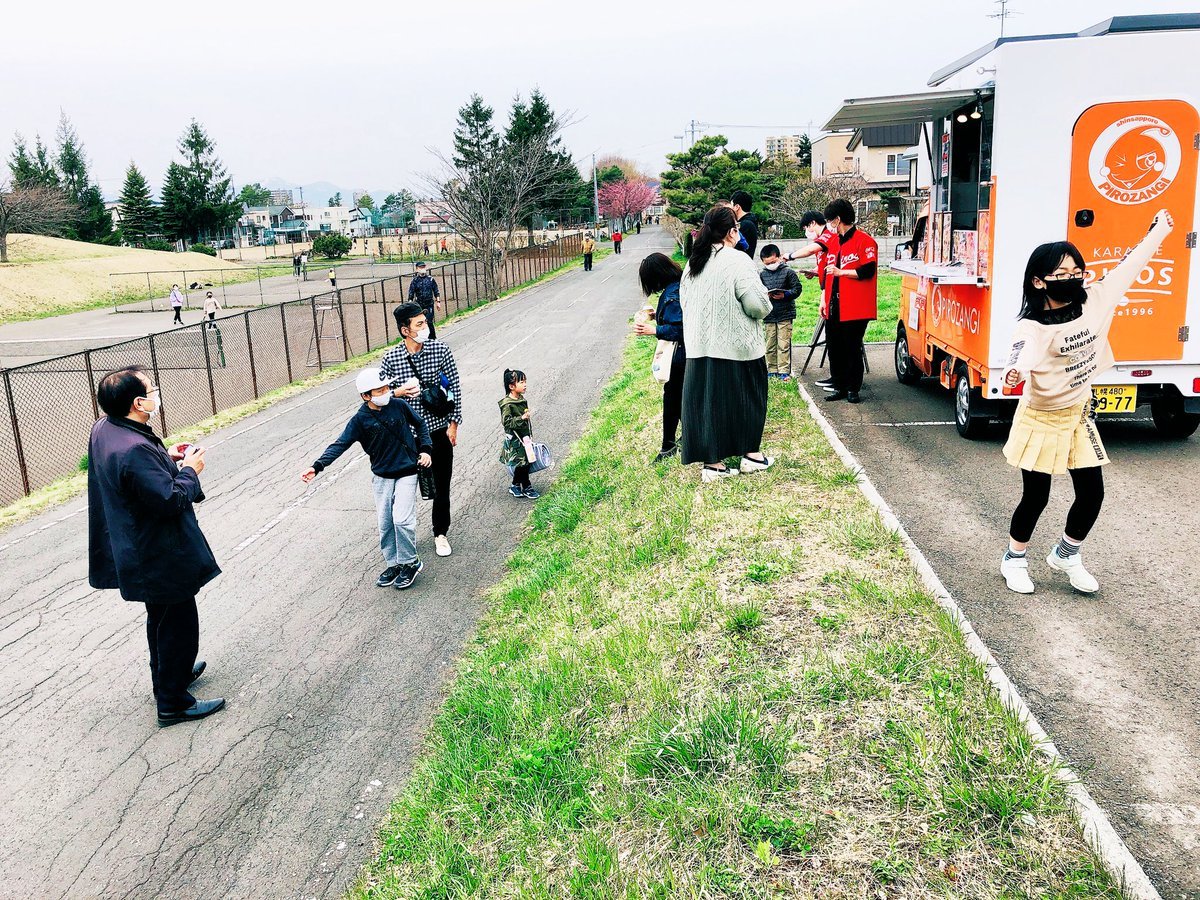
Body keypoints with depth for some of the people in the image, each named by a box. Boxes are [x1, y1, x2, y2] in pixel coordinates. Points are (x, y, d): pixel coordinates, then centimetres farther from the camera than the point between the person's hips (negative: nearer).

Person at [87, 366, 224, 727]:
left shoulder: (103, 429, -2)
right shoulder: (135, 450, -33)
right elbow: (170, 500, -30)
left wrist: (166, 457, 4)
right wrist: (189, 470, -14)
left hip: (136, 552, 10)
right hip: (162, 558, -10)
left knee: (160, 618, 27)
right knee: (180, 625, 6)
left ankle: (167, 675, 46)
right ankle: (173, 703, 18)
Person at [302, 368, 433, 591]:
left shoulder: (399, 405, -6)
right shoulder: (360, 419, -8)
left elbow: (420, 424, 11)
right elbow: (340, 445, -13)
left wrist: (425, 449, 1)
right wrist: (318, 466, -24)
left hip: (406, 473, -2)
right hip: (381, 476, 2)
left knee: (402, 518, -11)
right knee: (385, 523, 6)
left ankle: (410, 563, 7)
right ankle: (393, 564, 24)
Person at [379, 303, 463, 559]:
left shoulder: (440, 350, -7)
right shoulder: (391, 358, -8)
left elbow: (455, 387, -1)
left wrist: (453, 424, -4)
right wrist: (398, 392, -19)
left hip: (439, 429, 1)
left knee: (442, 485, 11)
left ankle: (441, 533, 29)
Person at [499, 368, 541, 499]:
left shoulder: (521, 399, 7)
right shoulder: (507, 404, -19)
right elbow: (506, 422, -23)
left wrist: (529, 435, 23)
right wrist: (521, 418, -30)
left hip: (524, 436, 8)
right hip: (515, 439, -8)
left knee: (525, 463, 13)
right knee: (522, 463, -1)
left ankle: (515, 486, 27)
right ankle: (526, 488, 13)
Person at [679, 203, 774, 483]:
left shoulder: (692, 263, 6)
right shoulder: (737, 260, -14)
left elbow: (684, 303, 15)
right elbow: (758, 305, -17)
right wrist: (765, 304, 5)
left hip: (699, 347, 6)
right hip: (737, 347, -5)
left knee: (706, 401, 8)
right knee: (747, 397, 12)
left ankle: (712, 462, 11)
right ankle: (751, 454, 23)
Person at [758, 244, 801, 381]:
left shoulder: (788, 272, -1)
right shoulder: (761, 275, 7)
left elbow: (797, 289, -2)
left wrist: (785, 295, -17)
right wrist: (763, 295, -10)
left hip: (785, 314, -3)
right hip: (768, 316, 3)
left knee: (783, 345, -2)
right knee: (770, 345, 8)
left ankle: (784, 371, 4)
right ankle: (772, 370, 18)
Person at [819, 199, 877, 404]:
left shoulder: (864, 241, -7)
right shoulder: (833, 243, 17)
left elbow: (868, 271, -16)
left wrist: (841, 272, -16)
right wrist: (825, 299, 19)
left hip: (855, 309, -7)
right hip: (834, 308, 7)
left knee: (852, 350, -1)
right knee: (834, 349, 8)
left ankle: (853, 389, 8)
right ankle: (839, 387, 17)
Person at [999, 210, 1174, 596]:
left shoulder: (1095, 300, -8)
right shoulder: (1033, 327, -25)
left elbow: (1129, 266, 6)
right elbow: (1023, 355, -46)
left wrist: (1160, 230, 18)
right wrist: (1013, 372, -69)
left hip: (1079, 415, 6)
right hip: (1041, 419, -6)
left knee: (1092, 494, 9)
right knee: (1036, 498, 4)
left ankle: (1066, 555, 33)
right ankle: (1014, 559, 27)